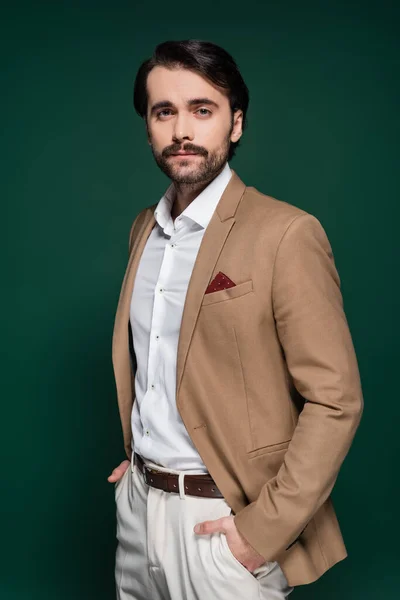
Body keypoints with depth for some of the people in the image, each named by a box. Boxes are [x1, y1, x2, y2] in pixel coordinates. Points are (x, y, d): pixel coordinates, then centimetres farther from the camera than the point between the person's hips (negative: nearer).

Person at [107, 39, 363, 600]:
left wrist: (265, 528, -17)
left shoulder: (286, 234, -16)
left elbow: (335, 401, -17)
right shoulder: (144, 227, 6)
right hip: (137, 499, 6)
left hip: (222, 517, -6)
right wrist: (138, 455, 14)